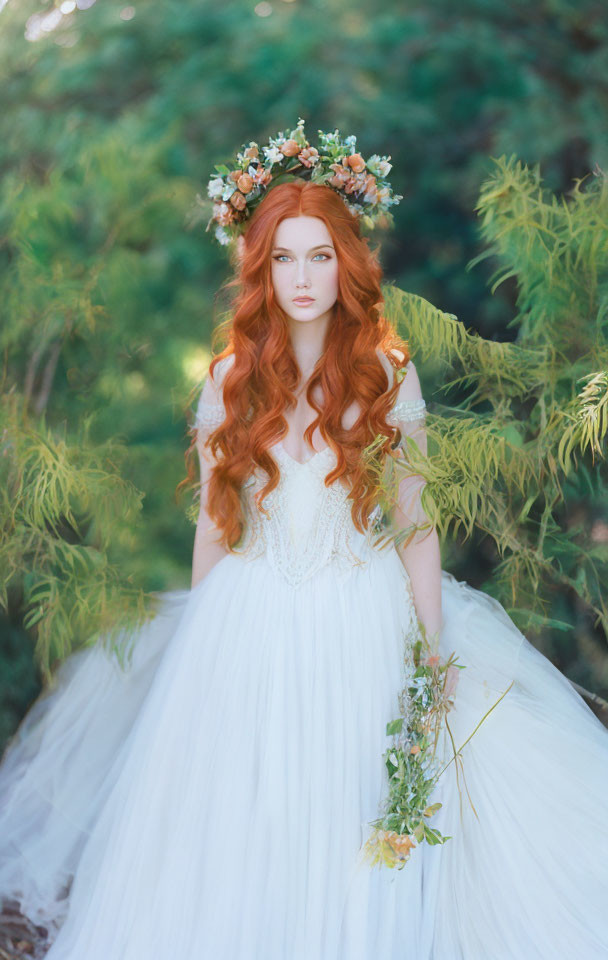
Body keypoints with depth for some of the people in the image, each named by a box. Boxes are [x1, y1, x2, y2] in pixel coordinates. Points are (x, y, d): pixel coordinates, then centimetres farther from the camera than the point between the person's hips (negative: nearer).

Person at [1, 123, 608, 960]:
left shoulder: (388, 372, -2)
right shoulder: (233, 379, 2)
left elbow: (417, 522, 1)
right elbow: (214, 520, 7)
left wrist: (434, 650, -2)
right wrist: (201, 634, 8)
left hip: (364, 618, -1)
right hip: (250, 622, 1)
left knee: (355, 822, 5)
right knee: (242, 821, 7)